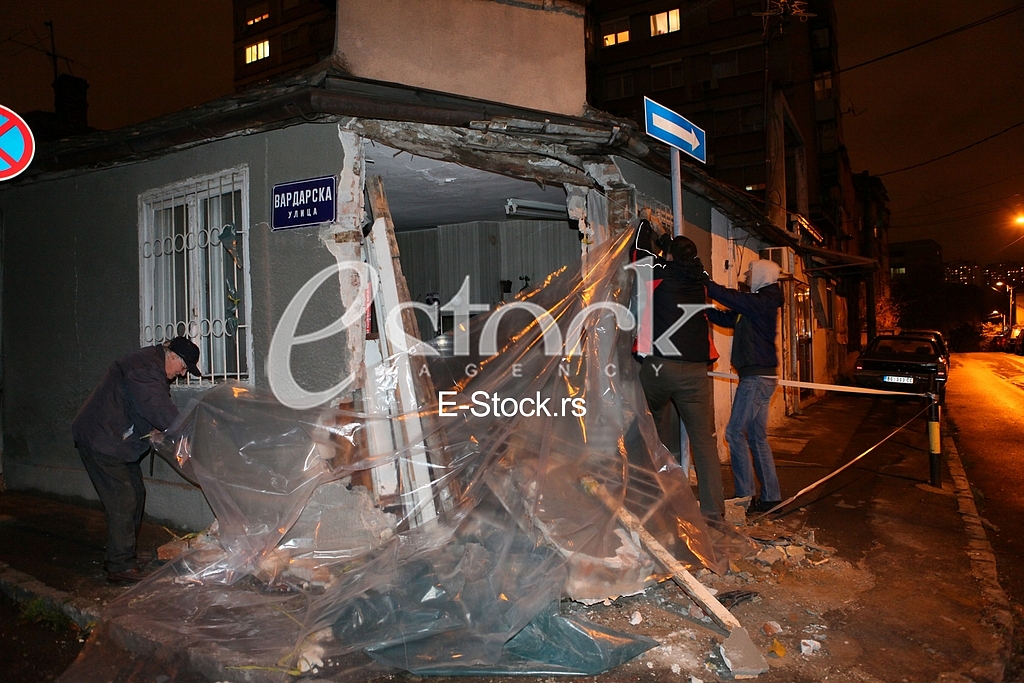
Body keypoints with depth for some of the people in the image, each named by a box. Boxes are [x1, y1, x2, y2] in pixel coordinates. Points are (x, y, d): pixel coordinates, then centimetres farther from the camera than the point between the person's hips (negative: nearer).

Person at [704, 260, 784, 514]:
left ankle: (744, 494, -2)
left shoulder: (763, 302, -13)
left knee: (735, 432, -8)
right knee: (757, 436, 12)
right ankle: (770, 495, 18)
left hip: (757, 377, -10)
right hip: (760, 376, 10)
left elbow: (729, 297, -21)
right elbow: (727, 318, 16)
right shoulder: (759, 303, 17)